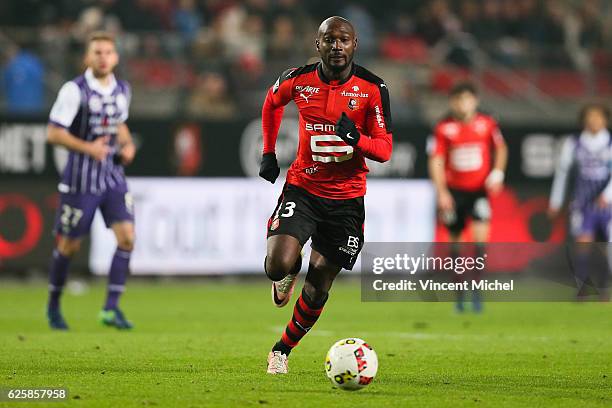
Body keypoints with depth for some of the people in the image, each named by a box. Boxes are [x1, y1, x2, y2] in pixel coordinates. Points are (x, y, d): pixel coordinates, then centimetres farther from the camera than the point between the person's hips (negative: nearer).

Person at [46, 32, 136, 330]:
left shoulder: (122, 90, 7)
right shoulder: (74, 90, -13)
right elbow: (53, 133, -14)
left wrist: (128, 146, 4)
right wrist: (87, 148, -25)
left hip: (113, 176, 5)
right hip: (80, 179, -5)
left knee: (126, 237, -11)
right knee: (69, 245, 4)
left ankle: (111, 308, -6)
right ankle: (53, 306, 25)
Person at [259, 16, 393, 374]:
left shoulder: (373, 88, -10)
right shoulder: (298, 80, -5)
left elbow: (385, 150, -8)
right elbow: (272, 102, 19)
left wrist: (357, 138, -29)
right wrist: (269, 153, 16)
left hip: (347, 200, 0)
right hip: (303, 188, 0)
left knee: (318, 288, 3)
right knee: (278, 265, -22)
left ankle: (283, 349, 27)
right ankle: (290, 272, 17)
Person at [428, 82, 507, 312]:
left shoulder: (486, 124, 0)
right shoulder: (444, 128, -2)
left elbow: (500, 148, 16)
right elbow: (436, 161, -2)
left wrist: (497, 174, 2)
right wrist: (441, 192, -11)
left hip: (479, 189, -1)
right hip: (454, 190, 1)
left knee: (480, 234, -19)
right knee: (455, 242, 5)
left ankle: (477, 289, -9)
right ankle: (459, 294, 19)